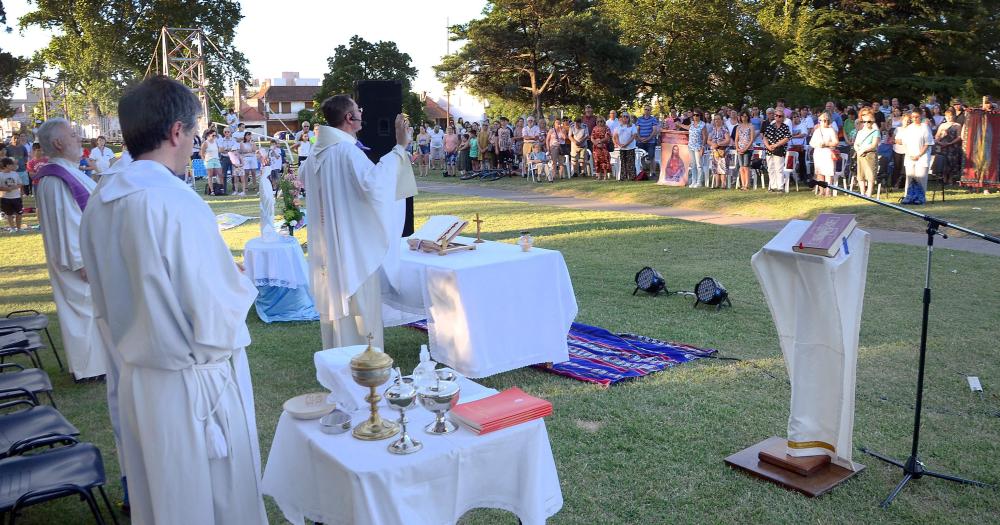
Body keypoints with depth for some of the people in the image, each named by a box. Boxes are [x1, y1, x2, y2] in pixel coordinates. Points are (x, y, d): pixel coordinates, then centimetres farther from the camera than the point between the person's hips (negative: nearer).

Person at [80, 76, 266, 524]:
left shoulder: (99, 204, 0)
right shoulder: (178, 204, -24)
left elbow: (105, 303, 10)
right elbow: (216, 311, -23)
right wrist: (241, 284, -5)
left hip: (134, 379, 7)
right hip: (195, 385, -7)